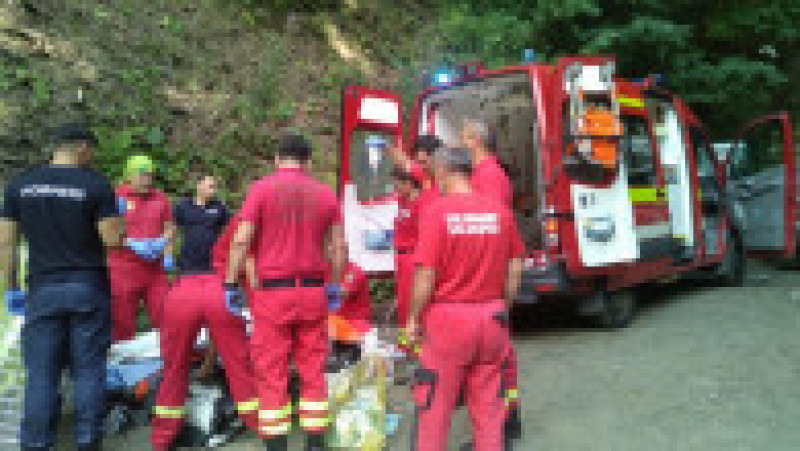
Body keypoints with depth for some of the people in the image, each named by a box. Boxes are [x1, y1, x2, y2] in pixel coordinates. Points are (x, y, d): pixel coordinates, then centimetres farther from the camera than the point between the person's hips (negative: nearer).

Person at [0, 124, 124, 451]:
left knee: (41, 373, 7)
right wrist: (118, 217, 9)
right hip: (88, 288, -2)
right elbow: (113, 240, -9)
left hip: (43, 290, 3)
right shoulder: (96, 184, -6)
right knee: (89, 370, 6)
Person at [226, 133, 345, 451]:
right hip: (313, 291, 3)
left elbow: (241, 241, -6)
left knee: (272, 375, 4)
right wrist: (336, 286, 18)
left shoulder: (262, 189, -1)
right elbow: (339, 247, 9)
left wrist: (231, 284, 0)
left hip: (273, 292, -3)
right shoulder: (326, 193, 7)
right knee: (313, 373, 11)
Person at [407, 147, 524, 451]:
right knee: (488, 403, 16)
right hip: (491, 316, 5)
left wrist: (414, 317, -3)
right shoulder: (500, 212, 1)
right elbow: (514, 268, 6)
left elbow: (426, 273, -15)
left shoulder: (437, 211, -13)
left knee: (435, 403, 10)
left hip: (448, 316, -4)